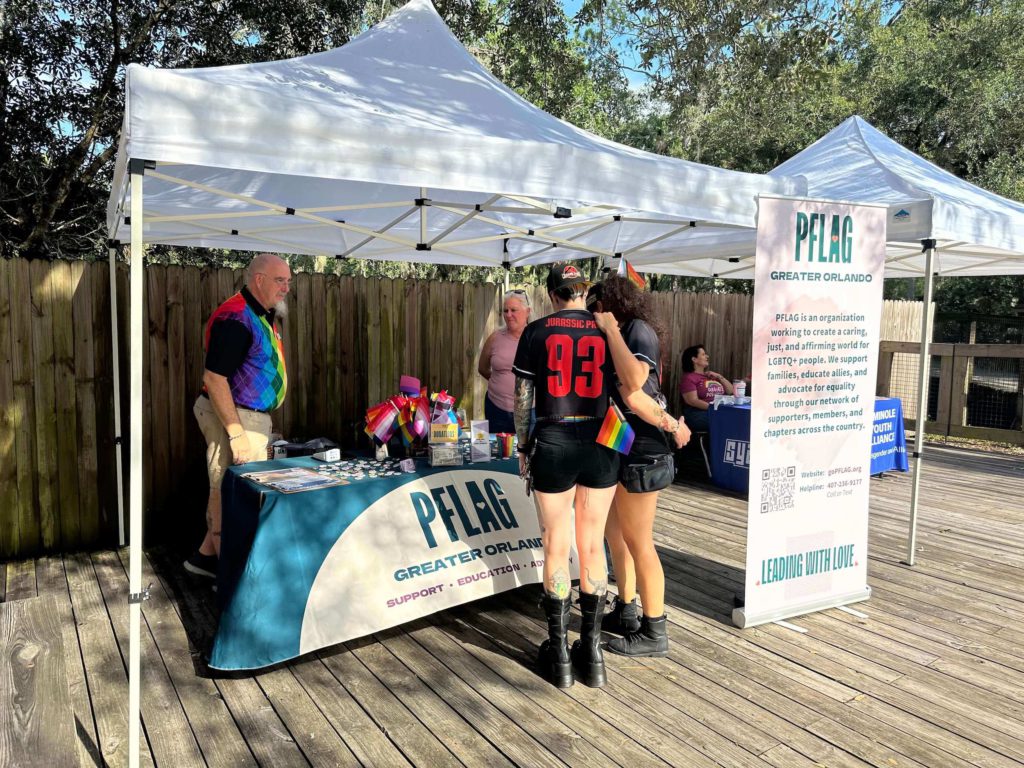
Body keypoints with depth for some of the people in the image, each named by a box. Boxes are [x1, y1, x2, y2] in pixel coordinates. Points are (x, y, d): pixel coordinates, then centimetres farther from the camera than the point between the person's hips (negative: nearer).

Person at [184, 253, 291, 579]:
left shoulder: (262, 316, 13)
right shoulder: (235, 317, -19)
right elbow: (214, 378, -24)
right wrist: (236, 433, -25)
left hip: (253, 416, 10)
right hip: (233, 417, -10)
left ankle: (206, 555, 34)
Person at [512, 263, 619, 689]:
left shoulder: (536, 331, 0)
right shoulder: (606, 329, 3)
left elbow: (523, 397, 0)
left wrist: (523, 446, 11)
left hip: (552, 444, -1)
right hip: (599, 444, 2)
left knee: (556, 548, 8)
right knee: (593, 547, 10)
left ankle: (559, 655, 17)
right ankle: (591, 653, 19)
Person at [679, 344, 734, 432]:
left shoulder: (711, 375, 24)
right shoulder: (689, 378, 1)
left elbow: (730, 391, 23)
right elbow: (693, 401, -11)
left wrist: (719, 377, 9)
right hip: (698, 414, -7)